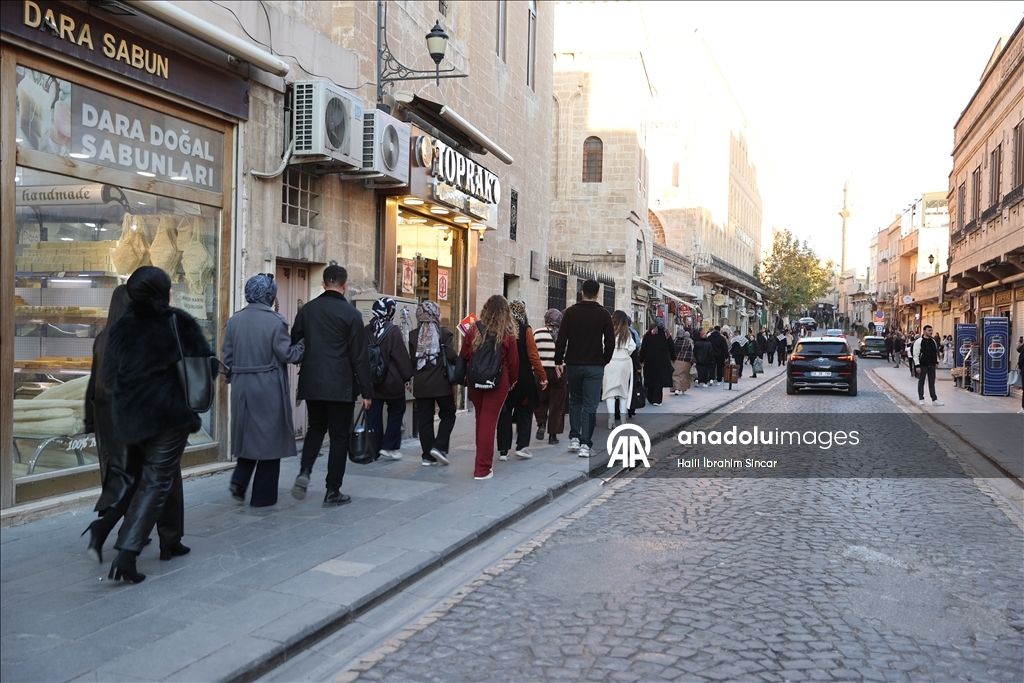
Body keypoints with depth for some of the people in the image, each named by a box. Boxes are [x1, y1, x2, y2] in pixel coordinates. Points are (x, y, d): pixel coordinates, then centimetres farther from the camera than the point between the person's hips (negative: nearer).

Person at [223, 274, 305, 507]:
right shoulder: (275, 321, -12)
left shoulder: (234, 320, 4)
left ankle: (239, 480, 4)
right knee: (269, 437, 5)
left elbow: (228, 355, 8)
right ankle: (263, 495, 11)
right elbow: (287, 354, -12)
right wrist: (303, 344, 4)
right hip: (269, 388, -5)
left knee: (248, 434, 20)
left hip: (241, 387, 5)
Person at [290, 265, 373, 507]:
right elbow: (360, 356, -9)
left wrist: (298, 382, 22)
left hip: (311, 384, 4)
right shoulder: (350, 313, -9)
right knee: (339, 436, 6)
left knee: (316, 428, 23)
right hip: (340, 386, -4)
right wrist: (367, 391, -3)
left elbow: (294, 345, 9)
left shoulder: (307, 310, 4)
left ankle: (304, 472, 2)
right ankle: (333, 492, 9)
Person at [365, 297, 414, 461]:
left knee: (374, 415, 9)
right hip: (392, 381, -4)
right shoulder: (393, 331, -13)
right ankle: (389, 447, 7)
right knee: (396, 412, 12)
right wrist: (407, 375, -1)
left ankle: (374, 450, 11)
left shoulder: (367, 331, 2)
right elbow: (401, 356, -13)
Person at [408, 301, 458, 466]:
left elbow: (412, 359, 5)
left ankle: (427, 456, 8)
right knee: (448, 414, 12)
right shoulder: (444, 333, -7)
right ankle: (439, 446, -3)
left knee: (424, 419, 7)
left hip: (421, 384, 4)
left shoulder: (413, 334, 4)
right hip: (441, 382, -3)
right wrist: (460, 361, 8)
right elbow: (452, 356, -12)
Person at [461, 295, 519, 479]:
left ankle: (483, 459, 31)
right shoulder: (508, 334, -9)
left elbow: (464, 356, 2)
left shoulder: (474, 330, -4)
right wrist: (512, 381, 12)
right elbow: (513, 361, -3)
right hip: (498, 382, -2)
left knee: (480, 419, 18)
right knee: (489, 422, 1)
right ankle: (482, 468, 1)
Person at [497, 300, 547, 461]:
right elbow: (533, 355, -9)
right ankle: (522, 446, 5)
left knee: (504, 412, 9)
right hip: (523, 378, -2)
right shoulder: (526, 330, -9)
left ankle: (503, 450, 9)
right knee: (524, 412, 13)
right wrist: (543, 376, -4)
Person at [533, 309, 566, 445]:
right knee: (557, 403, 8)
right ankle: (553, 435, 10)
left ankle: (541, 424, 0)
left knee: (540, 400, 19)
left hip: (541, 372, 1)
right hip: (559, 372, -1)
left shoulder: (537, 334, -3)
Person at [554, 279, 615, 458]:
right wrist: (604, 361, 11)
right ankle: (585, 444, -3)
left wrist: (559, 360, 3)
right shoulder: (604, 314, -1)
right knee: (590, 405, 1)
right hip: (595, 366, -1)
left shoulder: (570, 312, -1)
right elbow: (610, 342, -2)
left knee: (575, 401, 19)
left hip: (573, 364, 1)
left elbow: (561, 339, -5)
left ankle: (574, 439, 16)